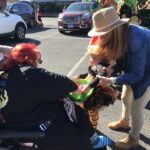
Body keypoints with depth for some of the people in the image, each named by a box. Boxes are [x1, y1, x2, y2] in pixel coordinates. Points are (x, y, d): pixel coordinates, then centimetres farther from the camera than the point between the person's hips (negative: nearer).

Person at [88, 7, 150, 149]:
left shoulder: (135, 40, -39)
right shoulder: (121, 34, -15)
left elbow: (136, 75, -30)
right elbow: (123, 59, 0)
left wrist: (109, 80, -28)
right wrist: (110, 69, -17)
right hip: (136, 68, 8)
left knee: (135, 109, 4)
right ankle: (125, 121, 53)